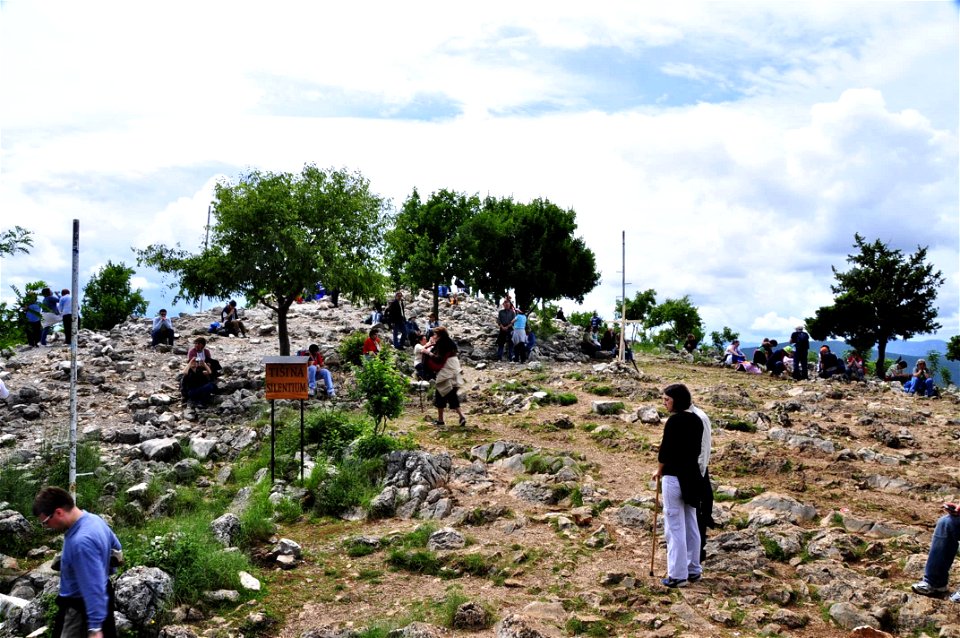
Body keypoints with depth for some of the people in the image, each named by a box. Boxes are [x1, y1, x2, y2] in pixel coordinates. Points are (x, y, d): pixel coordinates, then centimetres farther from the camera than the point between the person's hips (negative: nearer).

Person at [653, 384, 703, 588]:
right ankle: (694, 570, 23)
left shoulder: (674, 421, -16)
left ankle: (678, 575, 2)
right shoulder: (696, 420, 7)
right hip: (693, 476, 8)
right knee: (691, 525, 16)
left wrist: (659, 471, 4)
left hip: (675, 477, -8)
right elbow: (697, 448, 13)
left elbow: (665, 450, -12)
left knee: (675, 527, -2)